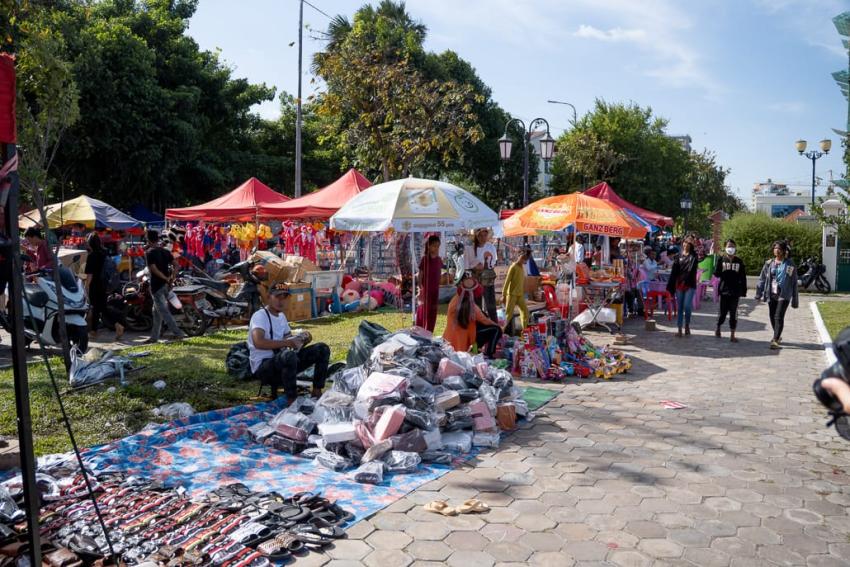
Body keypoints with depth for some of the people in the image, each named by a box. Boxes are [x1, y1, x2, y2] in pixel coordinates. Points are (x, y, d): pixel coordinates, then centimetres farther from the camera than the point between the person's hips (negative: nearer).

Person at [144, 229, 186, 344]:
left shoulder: (149, 253, -11)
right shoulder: (165, 251, 9)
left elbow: (154, 269, -21)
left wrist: (166, 278, -14)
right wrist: (172, 277, -2)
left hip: (156, 285, -7)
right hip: (165, 285, 8)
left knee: (164, 311, -6)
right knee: (157, 311, 15)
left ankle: (178, 333, -12)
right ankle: (154, 336, 19)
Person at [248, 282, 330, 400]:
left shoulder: (281, 316, 16)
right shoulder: (260, 316, -12)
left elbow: (290, 338, 20)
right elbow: (258, 342, -30)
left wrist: (302, 340, -3)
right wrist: (287, 343, -31)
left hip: (283, 362, 9)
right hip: (262, 367, -8)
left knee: (322, 349, 0)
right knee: (289, 355, -42)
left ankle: (317, 392, -1)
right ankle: (292, 401, -30)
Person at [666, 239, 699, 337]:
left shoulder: (693, 256, 2)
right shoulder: (679, 257, 11)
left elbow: (691, 270, -12)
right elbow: (674, 271, 8)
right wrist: (671, 286, 5)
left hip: (689, 285, -3)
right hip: (679, 284, 3)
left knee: (687, 306, -11)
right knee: (679, 307, 5)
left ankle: (687, 326, 11)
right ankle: (679, 329, 10)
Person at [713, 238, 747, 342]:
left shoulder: (739, 261, 4)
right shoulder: (721, 259, 1)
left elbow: (743, 277, 5)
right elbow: (716, 274, -5)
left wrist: (743, 290, 1)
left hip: (735, 291, 1)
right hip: (724, 290, -1)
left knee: (733, 313, 1)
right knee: (723, 312, 5)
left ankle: (732, 335, 7)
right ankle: (718, 328, 31)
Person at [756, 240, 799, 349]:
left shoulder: (790, 264, -1)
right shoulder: (769, 263, 7)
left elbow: (794, 282, 1)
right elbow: (762, 279, 10)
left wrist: (795, 300, 0)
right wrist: (759, 293, 4)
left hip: (784, 295, -4)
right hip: (771, 294, 4)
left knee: (779, 317, -14)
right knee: (772, 317, 13)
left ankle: (775, 340, -16)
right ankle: (777, 336, 34)